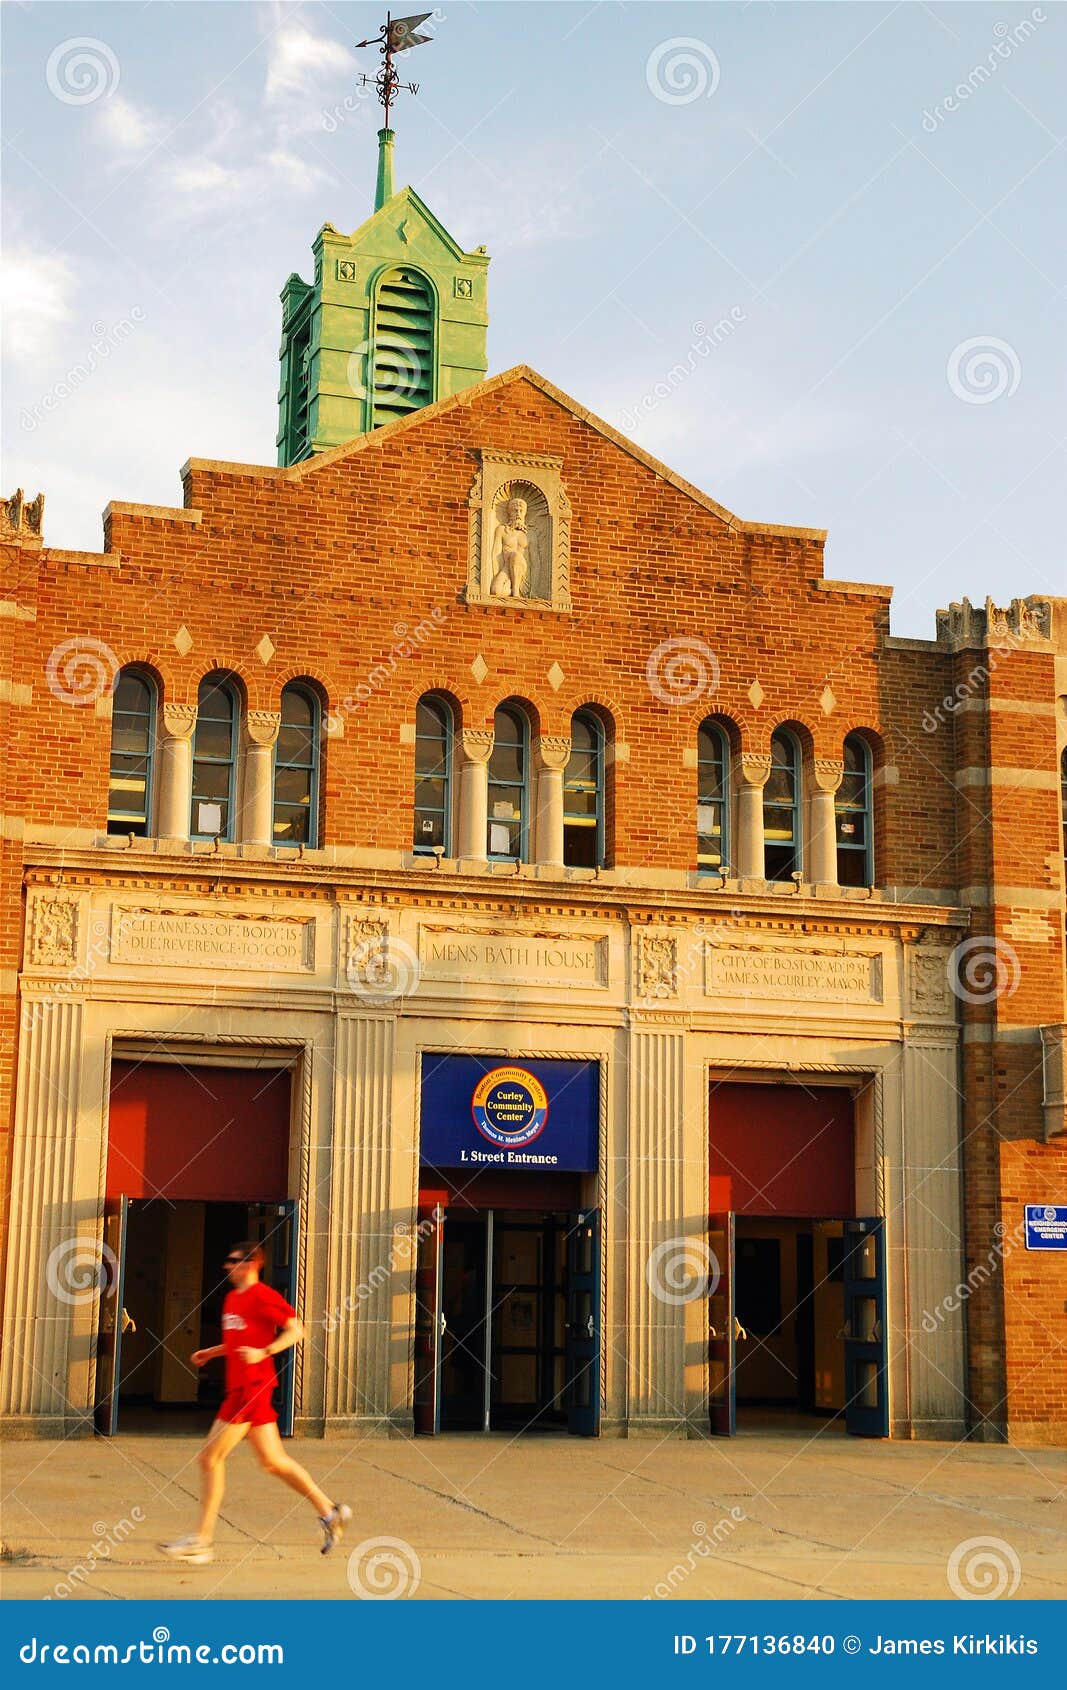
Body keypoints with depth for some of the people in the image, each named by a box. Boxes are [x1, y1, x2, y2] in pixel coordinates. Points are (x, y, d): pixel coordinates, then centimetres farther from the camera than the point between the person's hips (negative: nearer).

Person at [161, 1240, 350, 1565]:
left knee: (211, 1458, -6)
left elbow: (296, 1330, -15)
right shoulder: (232, 1297, 17)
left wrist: (263, 1352, -25)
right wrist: (210, 1353, 18)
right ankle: (329, 1511, 17)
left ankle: (201, 1541, -1)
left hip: (251, 1388, -10)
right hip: (240, 1388, 10)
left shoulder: (262, 1296, -11)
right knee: (272, 1461, 11)